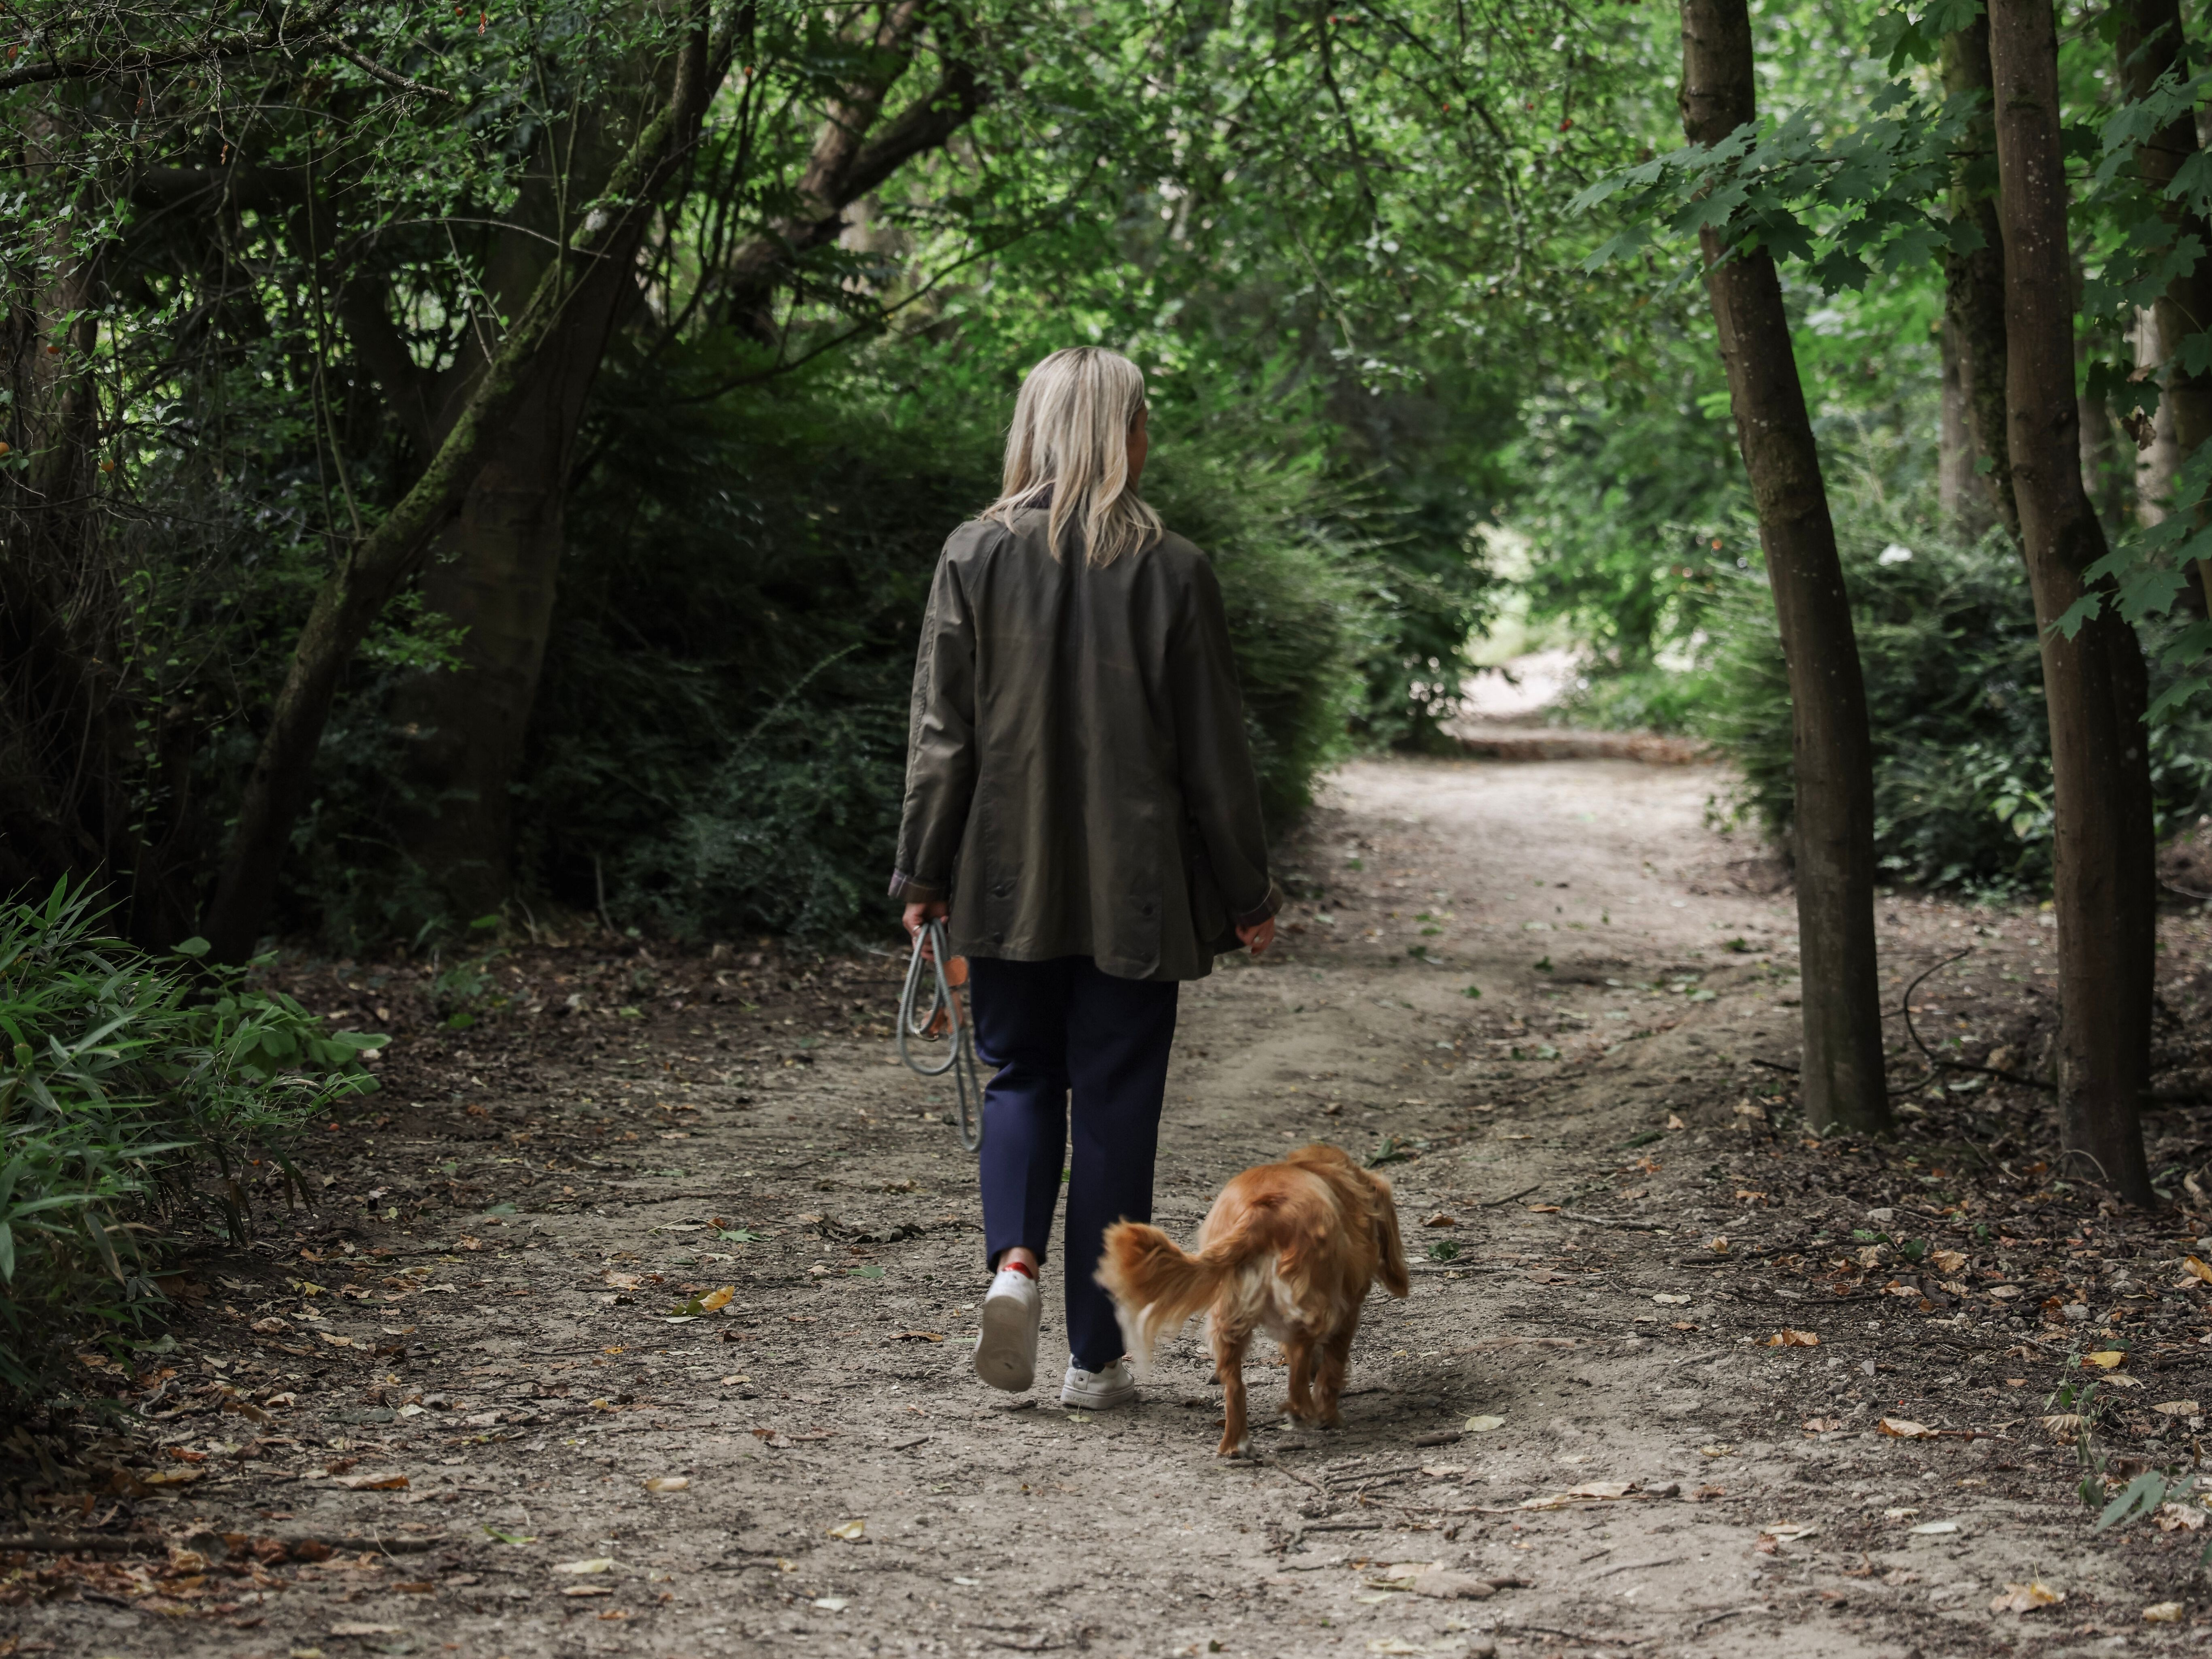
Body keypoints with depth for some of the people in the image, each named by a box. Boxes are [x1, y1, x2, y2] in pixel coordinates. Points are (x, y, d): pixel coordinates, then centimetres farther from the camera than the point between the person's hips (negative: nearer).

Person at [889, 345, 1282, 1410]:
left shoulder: (975, 557, -3)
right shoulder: (1171, 572, -7)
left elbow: (942, 733, -2)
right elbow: (1213, 750, -3)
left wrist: (924, 872, 6)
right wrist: (1247, 893, 6)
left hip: (1007, 883, 2)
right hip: (1136, 889, -1)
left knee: (1022, 1079, 18)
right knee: (1114, 1103, 7)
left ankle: (1013, 1259, -8)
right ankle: (1096, 1355, 10)